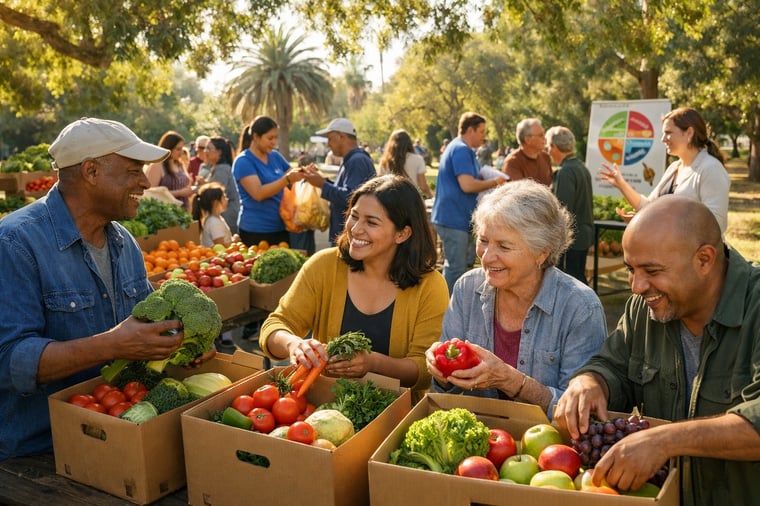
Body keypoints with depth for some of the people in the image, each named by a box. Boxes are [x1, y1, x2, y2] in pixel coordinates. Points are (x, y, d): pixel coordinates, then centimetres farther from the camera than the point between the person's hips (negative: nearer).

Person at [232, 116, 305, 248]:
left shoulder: (275, 156, 8)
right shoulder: (243, 161, -10)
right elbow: (258, 193, -22)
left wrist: (305, 174, -6)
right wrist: (287, 179, -30)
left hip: (281, 227, 6)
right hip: (256, 231, -6)